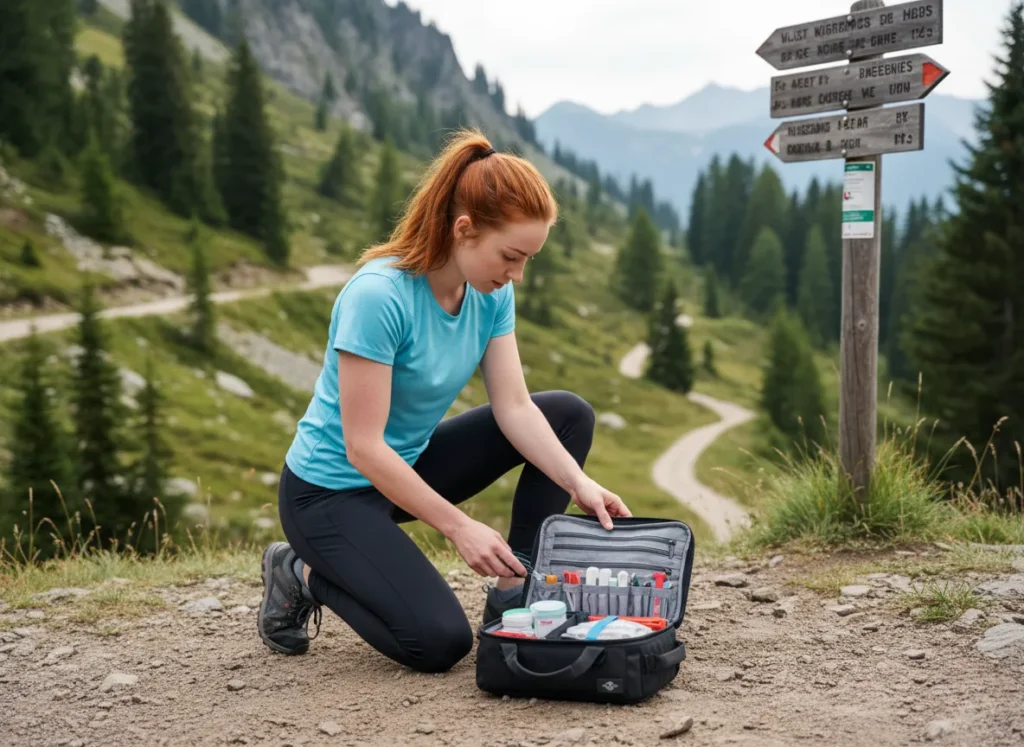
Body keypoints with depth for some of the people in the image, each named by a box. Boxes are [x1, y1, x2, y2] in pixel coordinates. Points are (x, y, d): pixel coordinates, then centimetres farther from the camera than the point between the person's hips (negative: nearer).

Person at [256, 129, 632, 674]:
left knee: (568, 414, 0)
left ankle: (512, 591, 2)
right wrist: (458, 526, -27)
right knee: (439, 643, -21)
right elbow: (363, 448, -28)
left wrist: (579, 484, -21)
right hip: (332, 491, -8)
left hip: (408, 464, 8)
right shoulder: (378, 296, -29)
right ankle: (305, 577, 4)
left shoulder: (492, 292, -7)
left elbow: (514, 407, -7)